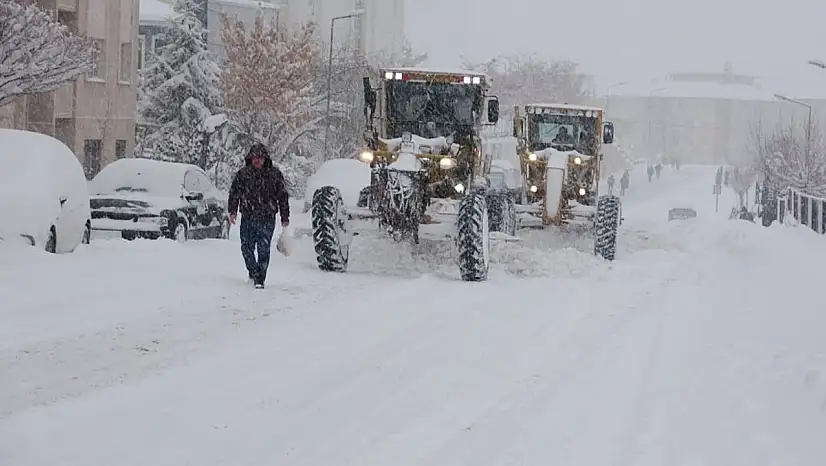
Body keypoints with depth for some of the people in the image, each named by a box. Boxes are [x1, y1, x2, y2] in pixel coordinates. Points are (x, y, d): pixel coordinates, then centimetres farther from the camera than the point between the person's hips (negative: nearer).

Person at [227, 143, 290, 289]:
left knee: (263, 249, -6)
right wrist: (232, 211, -4)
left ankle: (260, 279, -1)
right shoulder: (242, 174, 6)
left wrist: (285, 217, 6)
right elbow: (234, 193, 8)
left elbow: (283, 196, 8)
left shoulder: (274, 174, 4)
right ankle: (253, 271, 27)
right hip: (247, 217, 2)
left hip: (267, 218, -2)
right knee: (246, 247, 4)